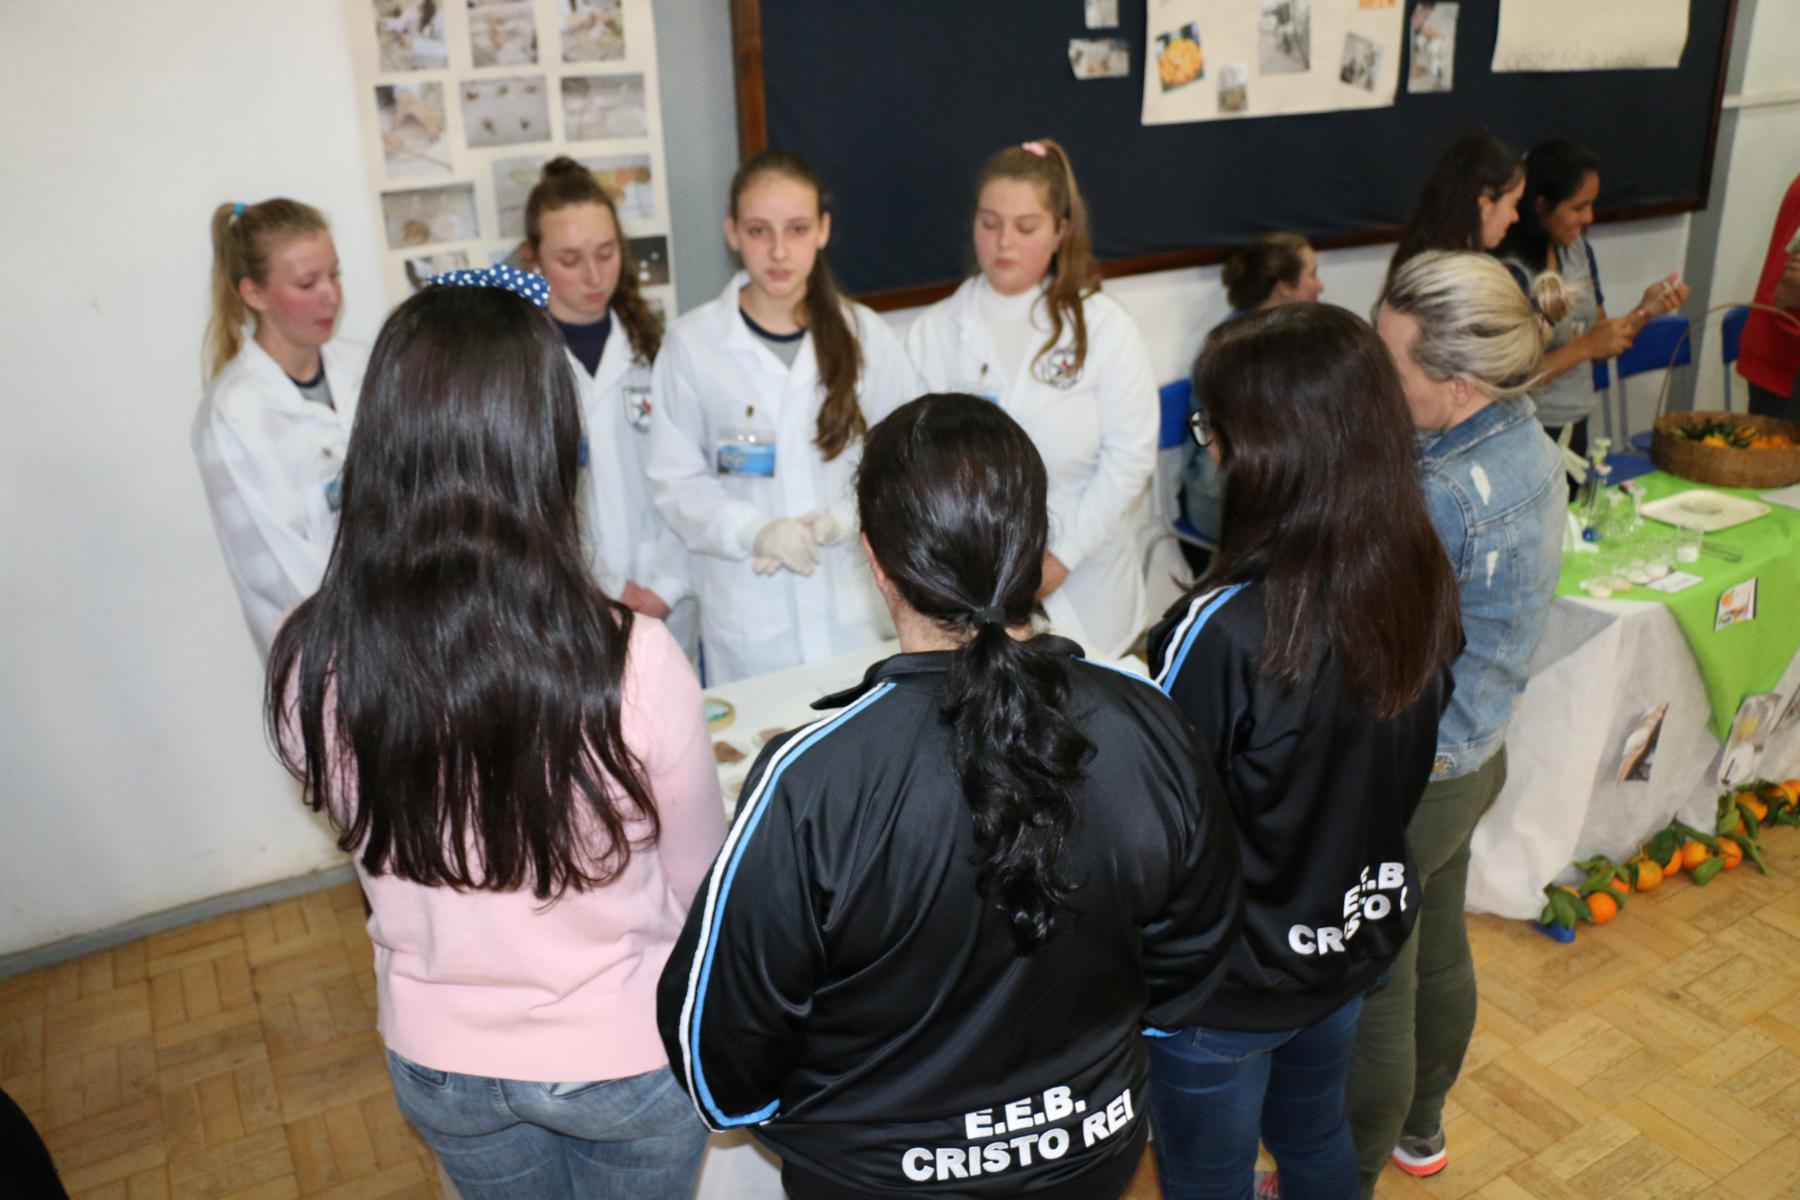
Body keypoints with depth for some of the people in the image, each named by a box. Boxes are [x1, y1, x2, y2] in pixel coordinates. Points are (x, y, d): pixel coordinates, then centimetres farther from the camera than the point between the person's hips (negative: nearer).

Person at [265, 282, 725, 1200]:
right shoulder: (632, 664, -32)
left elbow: (377, 844, -2)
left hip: (438, 1063, 3)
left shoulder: (309, 666, -21)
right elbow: (696, 880, -14)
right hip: (627, 1056, -2)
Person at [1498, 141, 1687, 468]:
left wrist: (1646, 309, -4)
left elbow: (1600, 347, 11)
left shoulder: (1579, 250, 5)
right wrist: (1585, 347, -22)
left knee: (1570, 494, 19)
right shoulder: (1513, 272, -21)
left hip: (1575, 428, 8)